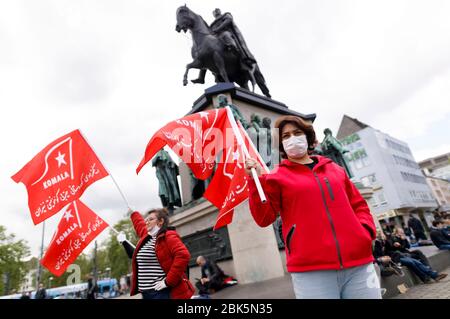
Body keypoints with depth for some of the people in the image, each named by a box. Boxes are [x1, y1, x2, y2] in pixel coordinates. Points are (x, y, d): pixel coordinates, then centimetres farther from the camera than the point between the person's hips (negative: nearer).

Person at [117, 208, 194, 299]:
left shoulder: (168, 236, -12)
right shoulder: (146, 235, 14)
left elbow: (183, 255, -26)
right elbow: (139, 221, 35)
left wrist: (168, 281, -23)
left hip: (163, 292, -9)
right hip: (145, 292, 9)